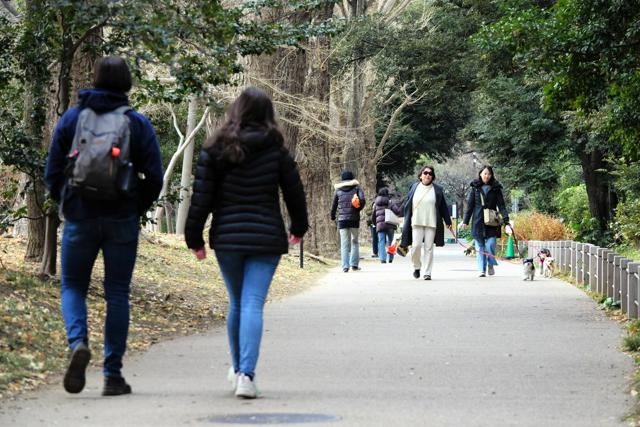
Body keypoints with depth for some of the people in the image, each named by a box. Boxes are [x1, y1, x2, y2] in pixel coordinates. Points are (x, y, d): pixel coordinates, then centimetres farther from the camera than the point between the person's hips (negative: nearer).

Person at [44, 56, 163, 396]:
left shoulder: (71, 119, 1)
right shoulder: (138, 124, -1)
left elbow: (52, 173, 1)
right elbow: (154, 177, -3)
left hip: (79, 217, 0)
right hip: (122, 221, 0)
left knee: (72, 286, 14)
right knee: (117, 293, 6)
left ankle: (78, 342, -14)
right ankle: (113, 374, 5)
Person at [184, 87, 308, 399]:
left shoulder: (215, 150, -1)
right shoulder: (275, 150, -1)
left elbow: (201, 197, -2)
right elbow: (294, 191, 8)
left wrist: (194, 238, 6)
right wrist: (298, 228, 25)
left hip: (227, 238, 2)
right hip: (266, 239, -2)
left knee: (237, 303, 18)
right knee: (253, 304, -6)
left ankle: (238, 368, 30)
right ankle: (246, 375, -19)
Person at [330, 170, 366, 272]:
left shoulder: (338, 190, 7)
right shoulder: (356, 188, 4)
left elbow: (334, 205, 11)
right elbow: (362, 200, -11)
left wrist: (332, 217, 25)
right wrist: (358, 209, 7)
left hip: (342, 219, 0)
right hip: (354, 219, 0)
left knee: (344, 244, 0)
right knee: (354, 242, 12)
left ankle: (345, 266, -9)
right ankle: (354, 264, 4)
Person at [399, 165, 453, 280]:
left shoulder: (437, 190, 5)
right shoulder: (414, 187, 7)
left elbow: (443, 207, 9)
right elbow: (407, 205, 11)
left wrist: (448, 222, 8)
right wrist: (406, 221, 8)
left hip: (431, 223, 0)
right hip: (416, 222, 0)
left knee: (428, 248, 0)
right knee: (416, 246, -10)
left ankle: (427, 273, 4)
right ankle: (416, 267, 13)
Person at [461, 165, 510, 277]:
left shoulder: (496, 188, 6)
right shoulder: (474, 188, 7)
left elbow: (501, 205, 3)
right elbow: (469, 205, 8)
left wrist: (506, 220, -8)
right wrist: (465, 221, 2)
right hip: (478, 221, 1)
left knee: (490, 244, -10)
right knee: (480, 246, 1)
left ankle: (491, 265, 11)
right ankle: (482, 269, 5)